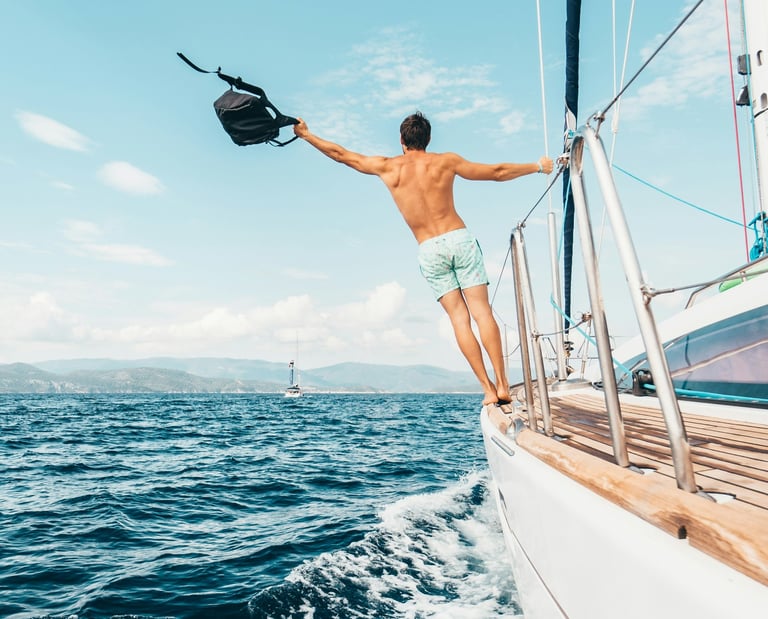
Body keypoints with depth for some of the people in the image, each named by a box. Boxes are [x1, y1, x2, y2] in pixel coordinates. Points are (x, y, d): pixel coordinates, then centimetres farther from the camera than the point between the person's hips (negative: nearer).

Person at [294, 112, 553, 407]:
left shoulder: (387, 167, 7)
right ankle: (502, 385, -5)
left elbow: (340, 154, 17)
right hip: (459, 238, 0)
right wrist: (538, 166, 26)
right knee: (482, 311, -2)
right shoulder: (445, 161, 6)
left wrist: (305, 134, 31)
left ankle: (489, 390, -1)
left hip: (429, 250, 0)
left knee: (459, 319, 1)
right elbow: (497, 172, 13)